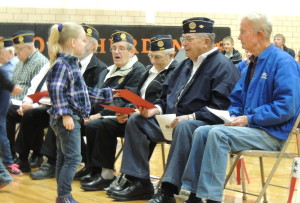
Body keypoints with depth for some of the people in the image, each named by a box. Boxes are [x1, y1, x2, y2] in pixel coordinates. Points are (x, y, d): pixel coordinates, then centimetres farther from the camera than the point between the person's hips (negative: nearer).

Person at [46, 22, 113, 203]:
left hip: (72, 118, 10)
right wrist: (65, 114, -26)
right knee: (73, 158, -8)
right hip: (67, 119, -10)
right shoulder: (61, 64, -14)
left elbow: (81, 91, 25)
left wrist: (106, 94, 31)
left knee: (64, 158, 13)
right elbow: (56, 90, -23)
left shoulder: (72, 63, 17)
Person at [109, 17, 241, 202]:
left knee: (183, 127, -40)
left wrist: (191, 117, -28)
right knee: (135, 120, -1)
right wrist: (156, 108, 0)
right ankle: (140, 183, -6)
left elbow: (221, 109, -20)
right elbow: (168, 95, 21)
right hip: (172, 120, 9)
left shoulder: (222, 67, -10)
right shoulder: (186, 64, 19)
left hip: (202, 124, -9)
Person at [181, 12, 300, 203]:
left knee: (218, 134, -27)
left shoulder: (283, 62, -13)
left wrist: (249, 119, -18)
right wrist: (234, 116, -1)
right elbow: (237, 99, 21)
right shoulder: (253, 63, 15)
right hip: (251, 127, 8)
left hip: (273, 133, -8)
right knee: (202, 132, -8)